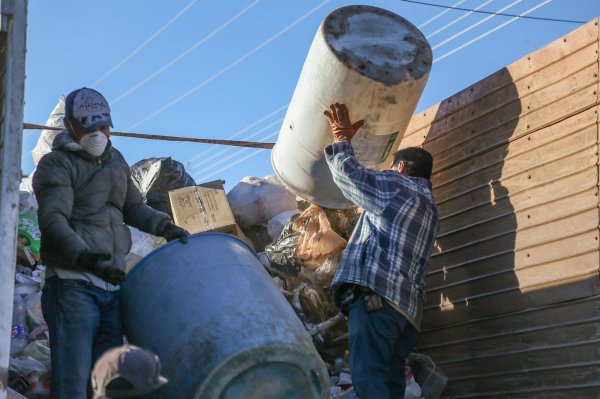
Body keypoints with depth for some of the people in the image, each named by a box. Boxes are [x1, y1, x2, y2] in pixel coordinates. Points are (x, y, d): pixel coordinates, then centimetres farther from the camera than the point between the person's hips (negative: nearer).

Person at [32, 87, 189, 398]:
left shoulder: (115, 160, 20)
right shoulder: (57, 164, -4)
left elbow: (132, 208, 31)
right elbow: (53, 220, -17)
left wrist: (165, 226, 12)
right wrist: (84, 256, -33)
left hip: (112, 285, 7)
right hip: (73, 283, -7)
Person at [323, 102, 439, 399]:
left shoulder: (396, 185, 8)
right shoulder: (429, 207, 33)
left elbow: (347, 174, 15)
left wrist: (342, 138, 32)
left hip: (377, 292, -8)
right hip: (408, 305, 9)